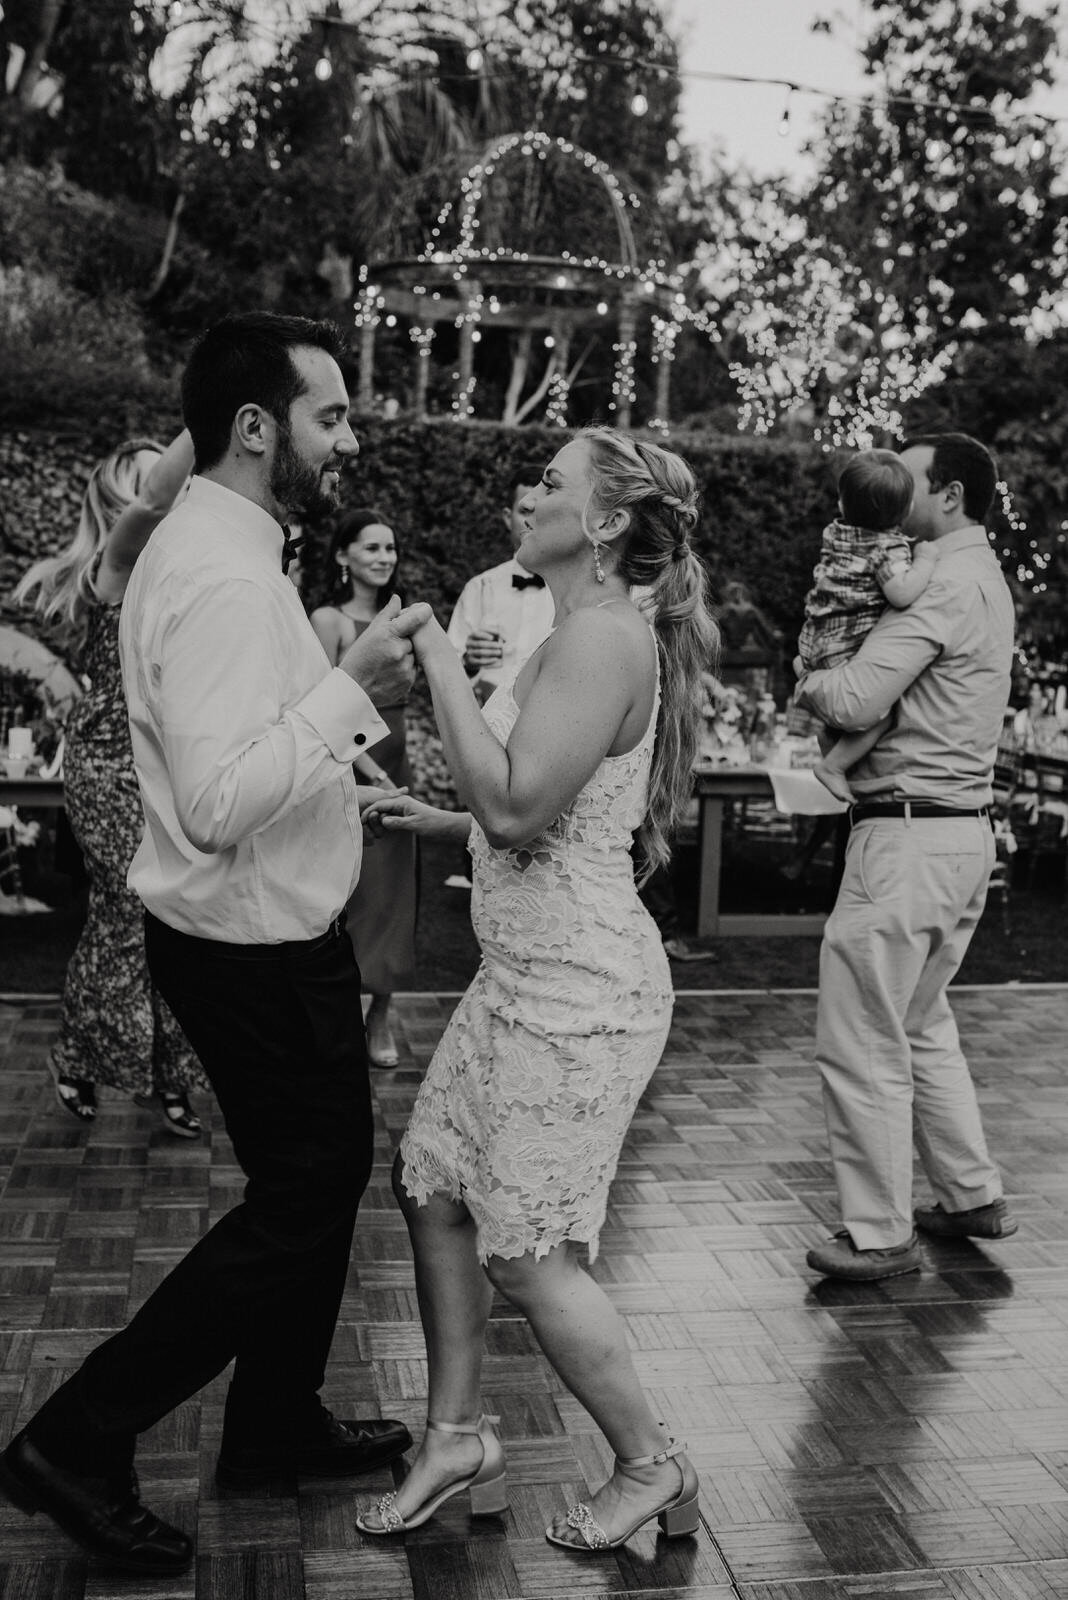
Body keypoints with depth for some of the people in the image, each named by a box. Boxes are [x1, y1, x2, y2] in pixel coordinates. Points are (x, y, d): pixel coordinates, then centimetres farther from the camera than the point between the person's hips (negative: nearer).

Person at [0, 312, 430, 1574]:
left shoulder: (229, 552, 8)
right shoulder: (219, 580, -24)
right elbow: (216, 803, -32)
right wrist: (350, 689, -30)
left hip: (279, 935, 10)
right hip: (252, 950, -10)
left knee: (324, 1176, 20)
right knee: (301, 1200, 3)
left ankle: (278, 1425, 39)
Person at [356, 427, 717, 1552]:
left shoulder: (605, 636, -19)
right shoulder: (581, 637, 13)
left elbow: (519, 809, -28)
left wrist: (440, 665, -20)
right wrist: (436, 823, 13)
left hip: (580, 990, -10)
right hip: (524, 977, 10)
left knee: (528, 1253, 1)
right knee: (431, 1187, 14)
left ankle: (650, 1468, 23)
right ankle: (457, 1439, 30)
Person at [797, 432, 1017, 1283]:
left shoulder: (943, 585, -16)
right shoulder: (983, 578, 16)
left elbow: (856, 700, -23)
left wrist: (810, 683, -3)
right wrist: (837, 683, -1)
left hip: (907, 836, -10)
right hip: (964, 831, 10)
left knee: (862, 1044, 1)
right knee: (922, 1028, 23)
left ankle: (880, 1235, 12)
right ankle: (974, 1196, 32)